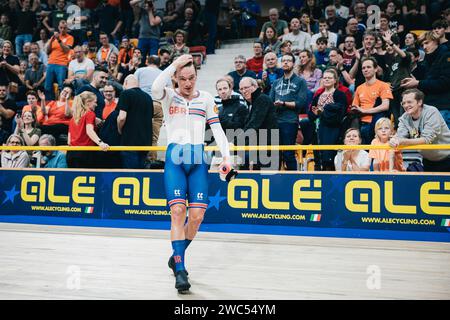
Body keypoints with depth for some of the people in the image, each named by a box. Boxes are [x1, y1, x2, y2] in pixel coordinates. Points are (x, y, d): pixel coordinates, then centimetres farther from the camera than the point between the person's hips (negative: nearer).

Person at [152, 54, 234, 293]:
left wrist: (226, 157, -4)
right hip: (175, 158, -2)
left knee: (197, 215, -5)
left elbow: (217, 129, 7)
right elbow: (155, 88, -19)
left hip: (198, 160, 2)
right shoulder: (169, 96, 6)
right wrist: (174, 64, -13)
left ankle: (177, 257, 21)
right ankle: (180, 271, -12)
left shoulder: (206, 98, 11)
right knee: (178, 211, -15)